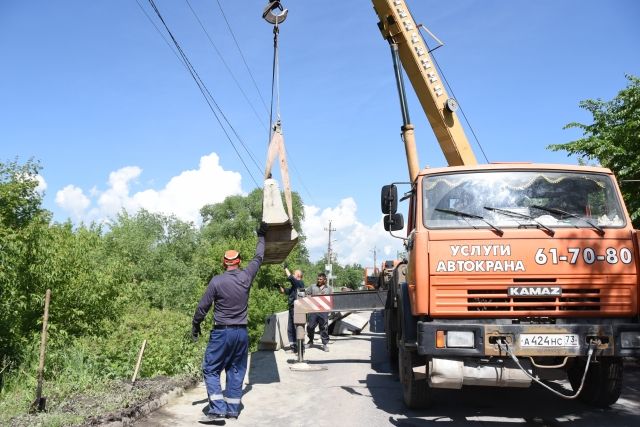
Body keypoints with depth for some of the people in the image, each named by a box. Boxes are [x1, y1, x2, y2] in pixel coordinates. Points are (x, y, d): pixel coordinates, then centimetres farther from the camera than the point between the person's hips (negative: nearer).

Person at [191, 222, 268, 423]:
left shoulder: (217, 281, -10)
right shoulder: (246, 277, -2)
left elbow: (203, 306, -5)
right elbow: (258, 258, 14)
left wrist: (195, 325, 10)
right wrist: (261, 236, 27)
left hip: (222, 332, -4)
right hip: (242, 332, 4)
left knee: (211, 369, 4)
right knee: (236, 371, 12)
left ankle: (217, 409, -5)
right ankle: (232, 409, 15)